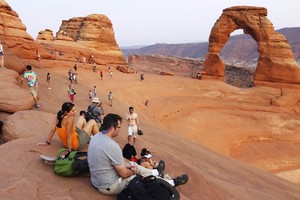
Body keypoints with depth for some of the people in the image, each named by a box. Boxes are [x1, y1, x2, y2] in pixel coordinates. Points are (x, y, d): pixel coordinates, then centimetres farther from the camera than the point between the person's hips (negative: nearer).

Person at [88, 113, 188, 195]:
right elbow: (124, 174, -22)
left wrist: (125, 165, 8)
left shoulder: (95, 138, -4)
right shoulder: (112, 146, -32)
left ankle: (155, 172, 48)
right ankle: (172, 183, 29)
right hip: (109, 187, -8)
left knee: (133, 164, 23)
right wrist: (133, 172, 0)